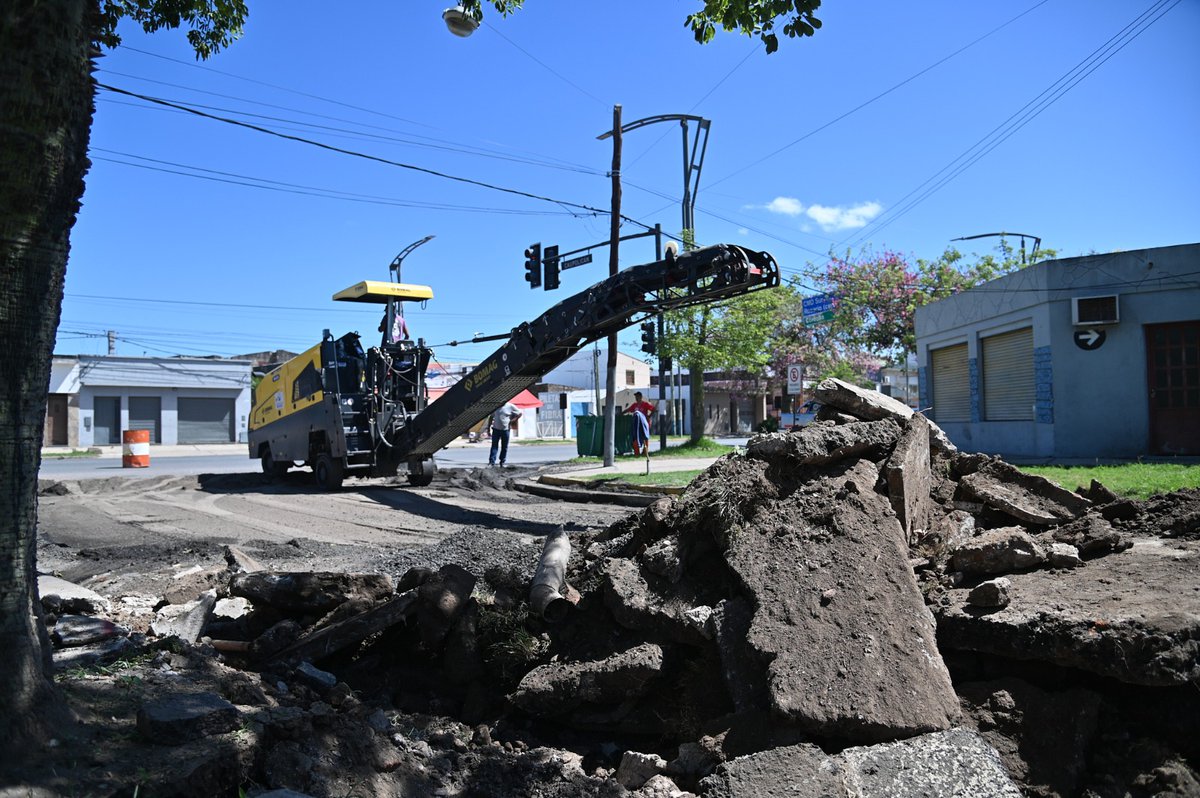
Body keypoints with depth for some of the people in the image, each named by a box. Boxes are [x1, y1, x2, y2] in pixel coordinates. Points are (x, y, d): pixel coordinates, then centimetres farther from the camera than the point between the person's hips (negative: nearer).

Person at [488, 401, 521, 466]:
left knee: (504, 447, 6)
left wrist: (513, 420, -5)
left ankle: (502, 461, 16)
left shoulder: (510, 406, -5)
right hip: (496, 429, 1)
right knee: (494, 445, -5)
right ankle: (492, 461, -7)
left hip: (505, 429, -1)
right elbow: (491, 417, 11)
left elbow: (519, 413, 4)